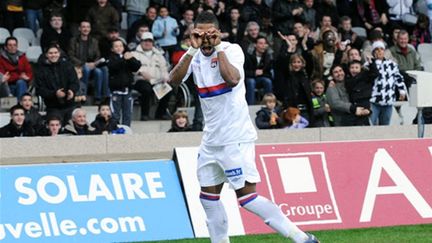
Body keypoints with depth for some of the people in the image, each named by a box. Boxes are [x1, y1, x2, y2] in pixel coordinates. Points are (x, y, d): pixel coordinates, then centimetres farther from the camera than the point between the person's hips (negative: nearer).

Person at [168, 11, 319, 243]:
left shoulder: (232, 50, -10)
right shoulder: (194, 56, 5)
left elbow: (232, 78, -29)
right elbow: (174, 80, -10)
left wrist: (218, 49, -21)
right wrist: (193, 49, -17)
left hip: (235, 137, -7)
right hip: (211, 138, 7)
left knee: (247, 196, -12)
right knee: (208, 197, 10)